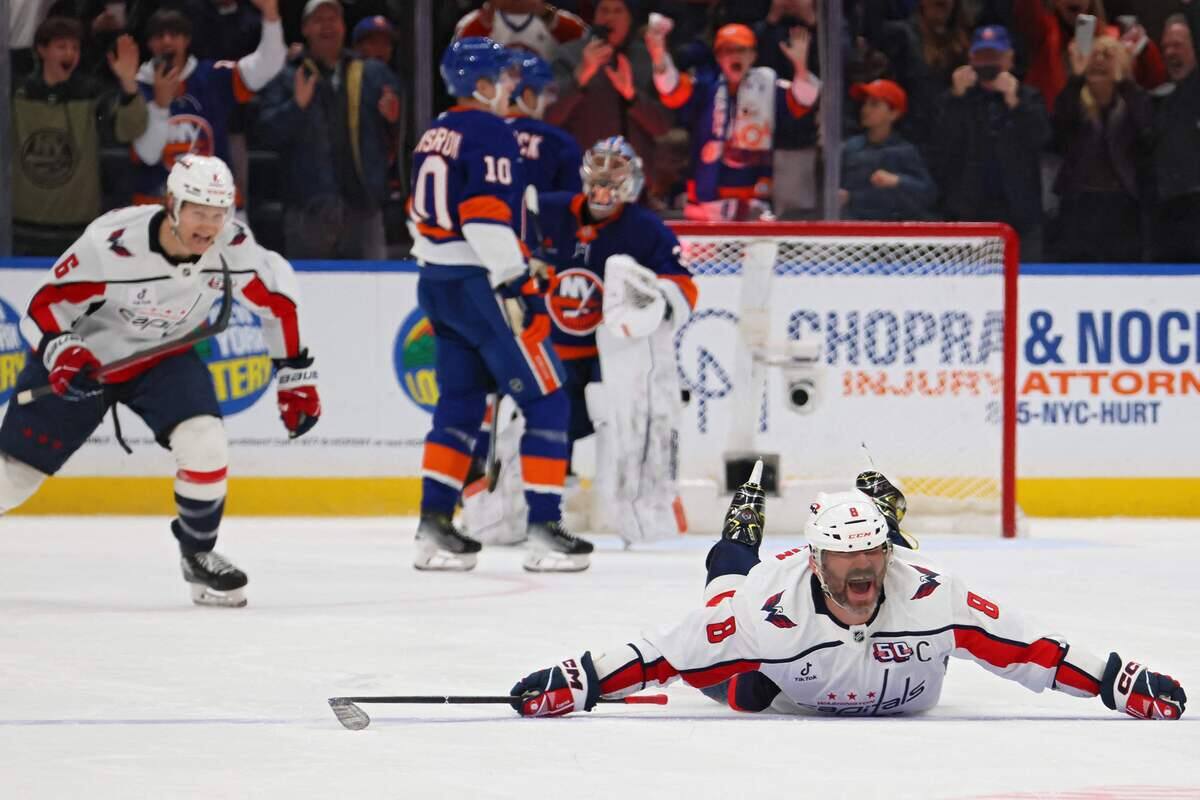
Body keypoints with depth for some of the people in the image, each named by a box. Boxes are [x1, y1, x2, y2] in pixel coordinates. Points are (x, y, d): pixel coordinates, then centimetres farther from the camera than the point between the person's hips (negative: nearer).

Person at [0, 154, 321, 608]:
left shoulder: (232, 248, -22)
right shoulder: (111, 244, -33)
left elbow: (276, 301, -4)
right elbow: (44, 309, -24)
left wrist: (296, 378, -2)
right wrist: (62, 354, -42)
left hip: (163, 359, 3)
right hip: (84, 358, -3)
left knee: (205, 446, -22)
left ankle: (198, 555, 1)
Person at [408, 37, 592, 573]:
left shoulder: (435, 136, 15)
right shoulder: (490, 133, -13)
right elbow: (488, 215, -22)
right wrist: (515, 286, -22)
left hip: (437, 283, 9)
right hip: (479, 286, -9)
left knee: (460, 405, 14)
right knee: (544, 402, -3)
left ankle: (434, 525, 9)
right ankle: (544, 529, -6)